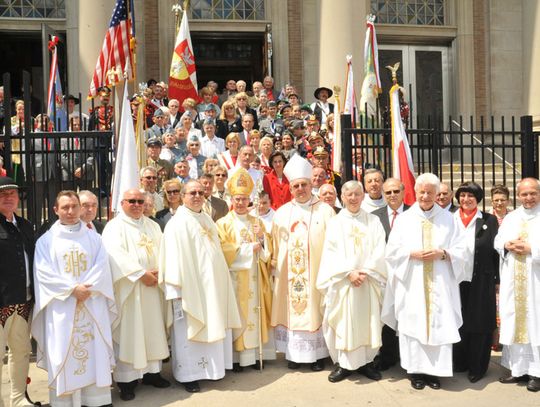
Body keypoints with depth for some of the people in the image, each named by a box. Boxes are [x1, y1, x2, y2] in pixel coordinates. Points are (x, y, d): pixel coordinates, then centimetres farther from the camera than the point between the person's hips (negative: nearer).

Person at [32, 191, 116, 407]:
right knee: (63, 355, 1)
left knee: (95, 352, 3)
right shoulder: (46, 240, 4)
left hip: (92, 305, 2)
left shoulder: (93, 237, 10)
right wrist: (72, 288, -15)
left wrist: (87, 288, -14)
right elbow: (43, 273, -5)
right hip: (61, 307, -2)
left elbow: (102, 267, 1)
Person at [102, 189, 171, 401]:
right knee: (128, 332, -2)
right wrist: (141, 274, -20)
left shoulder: (152, 226, 15)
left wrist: (159, 272, -10)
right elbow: (116, 255, -16)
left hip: (152, 287, 6)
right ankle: (126, 379, 5)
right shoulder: (114, 227, -4)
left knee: (153, 329, 10)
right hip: (128, 288, -5)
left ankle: (151, 371, 21)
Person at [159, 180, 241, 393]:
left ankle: (212, 367, 26)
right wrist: (177, 289, -21)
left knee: (213, 326, 13)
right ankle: (188, 374, 10)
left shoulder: (207, 221, 13)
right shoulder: (177, 223, -10)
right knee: (189, 331, 0)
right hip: (190, 287, -8)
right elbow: (174, 259, -16)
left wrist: (218, 283, 18)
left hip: (211, 286, 8)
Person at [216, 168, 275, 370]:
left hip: (254, 277, 4)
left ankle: (254, 354, 9)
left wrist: (262, 237, -9)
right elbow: (223, 249, -10)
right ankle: (235, 357, 2)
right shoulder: (224, 223, 1)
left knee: (255, 313, 3)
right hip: (234, 276, -4)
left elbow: (267, 248, 11)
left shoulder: (257, 222, 14)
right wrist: (249, 248, -11)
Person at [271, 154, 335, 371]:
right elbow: (276, 245, 8)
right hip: (288, 274, 3)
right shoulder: (282, 213, 7)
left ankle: (317, 354, 17)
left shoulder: (325, 211, -2)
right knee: (291, 309, 7)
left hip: (316, 272, -2)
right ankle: (294, 353, 19)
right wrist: (276, 268, 2)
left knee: (315, 310, 4)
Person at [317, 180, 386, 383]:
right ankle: (344, 364, 7)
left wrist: (366, 272, -12)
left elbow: (379, 251, 1)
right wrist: (349, 272, -13)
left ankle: (366, 361, 14)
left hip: (368, 281, 1)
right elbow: (331, 252, -2)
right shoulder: (335, 222, 6)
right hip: (342, 281, -1)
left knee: (367, 321, 3)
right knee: (344, 321, -1)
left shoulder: (373, 221, 8)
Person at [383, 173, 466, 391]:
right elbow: (392, 251, 2)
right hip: (411, 284, 0)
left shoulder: (448, 219, 7)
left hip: (440, 284, 1)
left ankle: (435, 370, 11)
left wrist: (442, 253, -13)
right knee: (413, 325, 0)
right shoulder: (403, 219, 6)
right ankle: (416, 370, 11)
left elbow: (459, 252, 5)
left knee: (440, 326, -1)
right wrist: (413, 254, -13)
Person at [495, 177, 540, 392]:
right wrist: (507, 245, -6)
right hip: (512, 280, 4)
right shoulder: (510, 218, 14)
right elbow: (497, 241, 13)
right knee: (514, 322, 7)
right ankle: (518, 368, 16)